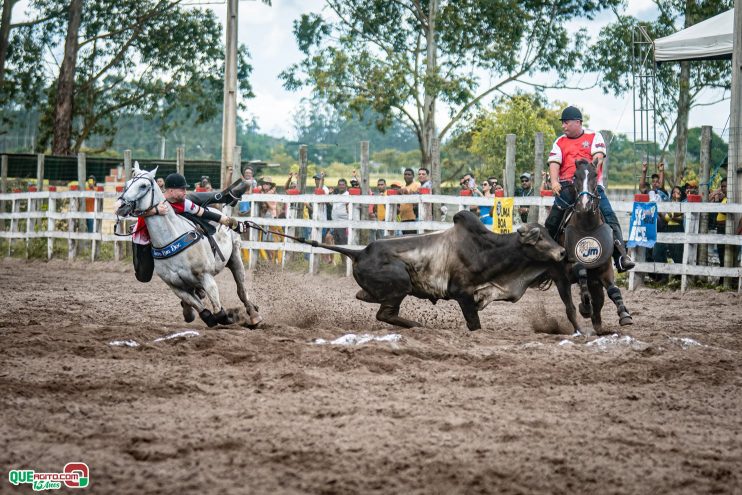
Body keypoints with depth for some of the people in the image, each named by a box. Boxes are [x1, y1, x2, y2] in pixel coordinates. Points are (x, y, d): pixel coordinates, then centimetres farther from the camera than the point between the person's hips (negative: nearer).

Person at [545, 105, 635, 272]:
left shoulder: (594, 137, 9)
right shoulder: (560, 142, 16)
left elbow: (598, 157, -6)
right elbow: (554, 163, 2)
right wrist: (554, 181, -17)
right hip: (567, 187, 2)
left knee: (609, 217, -17)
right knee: (552, 222, -6)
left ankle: (621, 257, -21)